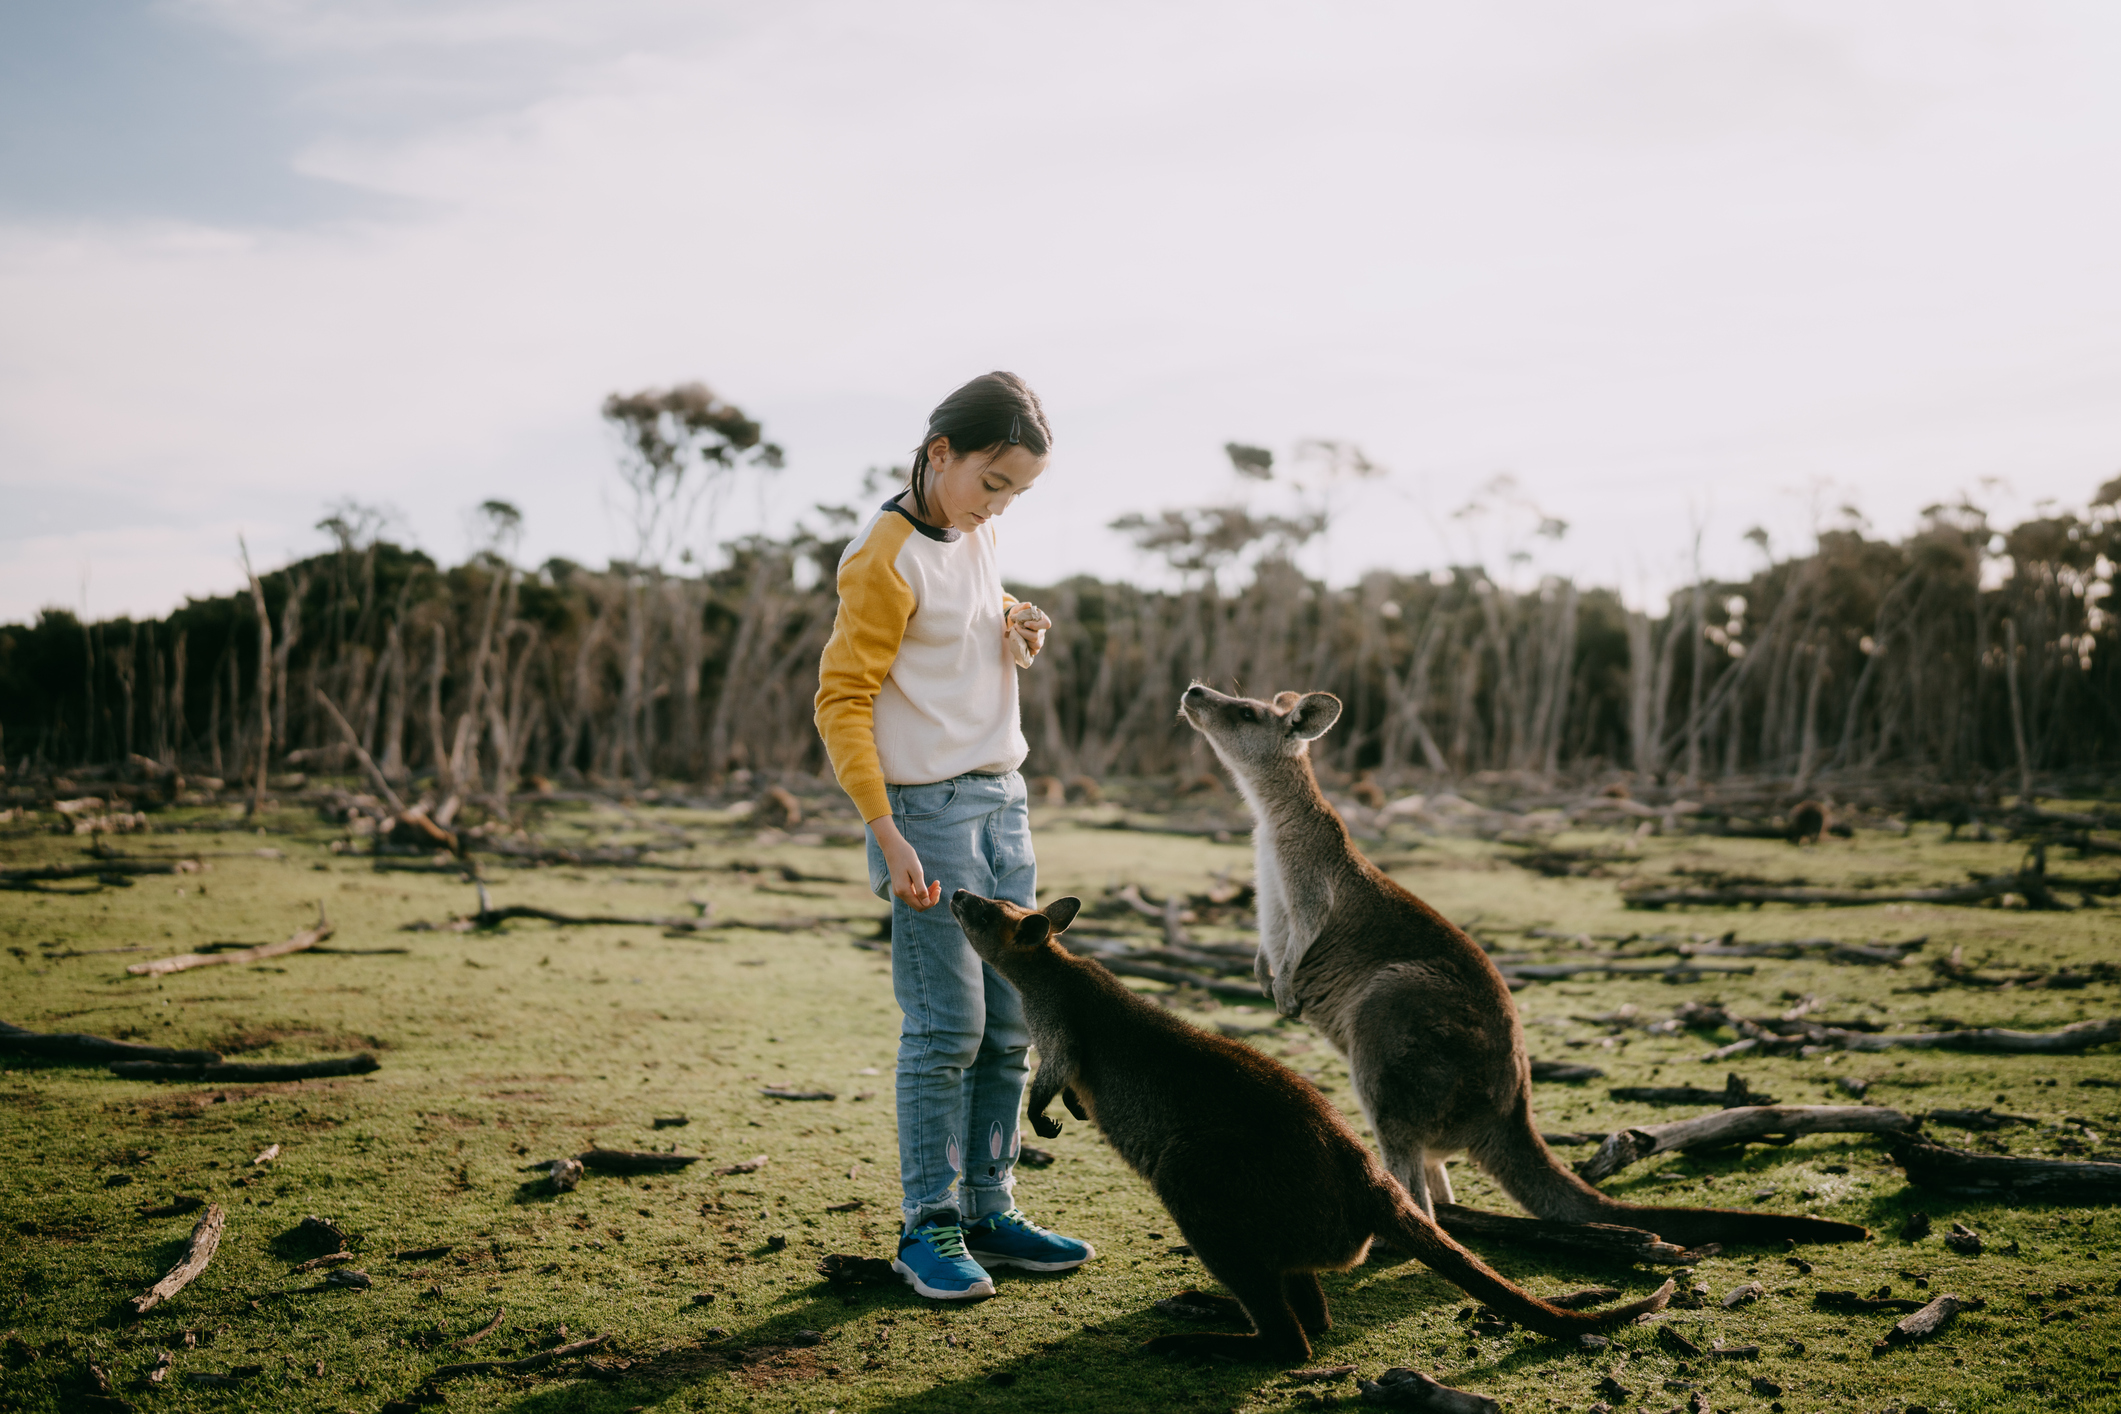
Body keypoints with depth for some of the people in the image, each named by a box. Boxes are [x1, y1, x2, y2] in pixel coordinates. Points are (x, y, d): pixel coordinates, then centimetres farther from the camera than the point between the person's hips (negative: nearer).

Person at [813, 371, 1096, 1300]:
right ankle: (928, 1226, 7)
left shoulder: (978, 535, 11)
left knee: (1008, 1026, 8)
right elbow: (841, 699, -14)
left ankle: (988, 1212, 18)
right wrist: (888, 836, -19)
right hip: (930, 809, -8)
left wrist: (1018, 641, 2)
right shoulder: (886, 559, -13)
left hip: (1003, 802, 8)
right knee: (947, 1027, -6)